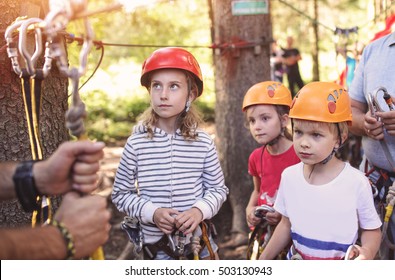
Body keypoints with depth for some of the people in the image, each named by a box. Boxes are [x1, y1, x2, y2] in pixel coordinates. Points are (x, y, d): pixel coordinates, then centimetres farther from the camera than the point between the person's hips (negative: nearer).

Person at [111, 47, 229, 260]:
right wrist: (152, 212, -18)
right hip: (157, 247, -1)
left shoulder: (203, 143, -7)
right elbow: (121, 193, -3)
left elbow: (218, 188, 2)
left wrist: (200, 210, -17)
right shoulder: (136, 143, -10)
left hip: (199, 244, 1)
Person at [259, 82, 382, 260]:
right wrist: (263, 260, 8)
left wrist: (367, 252, -24)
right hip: (297, 265, 3)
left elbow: (371, 230, -5)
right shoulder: (289, 176, -7)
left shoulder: (357, 182, -18)